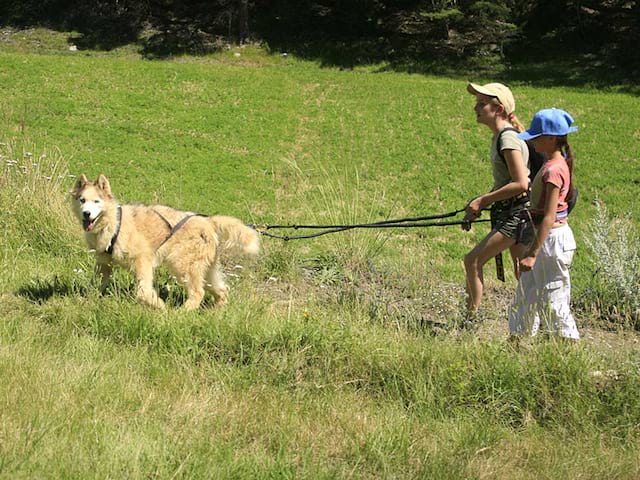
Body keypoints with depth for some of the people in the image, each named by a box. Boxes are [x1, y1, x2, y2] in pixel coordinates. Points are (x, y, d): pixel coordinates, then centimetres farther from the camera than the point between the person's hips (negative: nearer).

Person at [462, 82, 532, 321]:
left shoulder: (508, 138, -16)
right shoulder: (499, 137, 13)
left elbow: (520, 184, -23)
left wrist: (483, 201, -17)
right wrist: (477, 206, 11)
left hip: (517, 215, -10)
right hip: (510, 214, 10)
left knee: (473, 260, -9)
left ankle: (471, 318, -3)